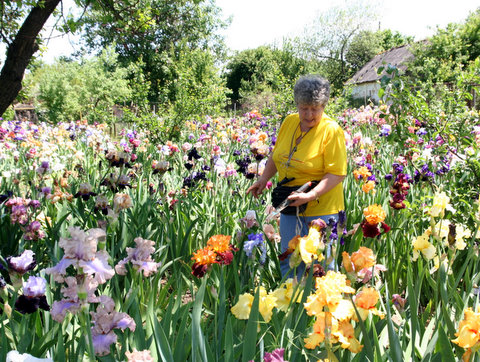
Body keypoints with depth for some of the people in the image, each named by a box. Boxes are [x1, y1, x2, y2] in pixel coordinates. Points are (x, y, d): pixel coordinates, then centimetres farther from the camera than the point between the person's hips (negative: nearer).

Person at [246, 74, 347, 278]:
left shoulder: (331, 130, -15)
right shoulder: (289, 122, 3)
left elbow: (337, 173, -18)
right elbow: (276, 155, 18)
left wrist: (310, 196, -27)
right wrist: (263, 179, 8)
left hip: (321, 208, -6)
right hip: (290, 206, 6)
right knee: (288, 261, 15)